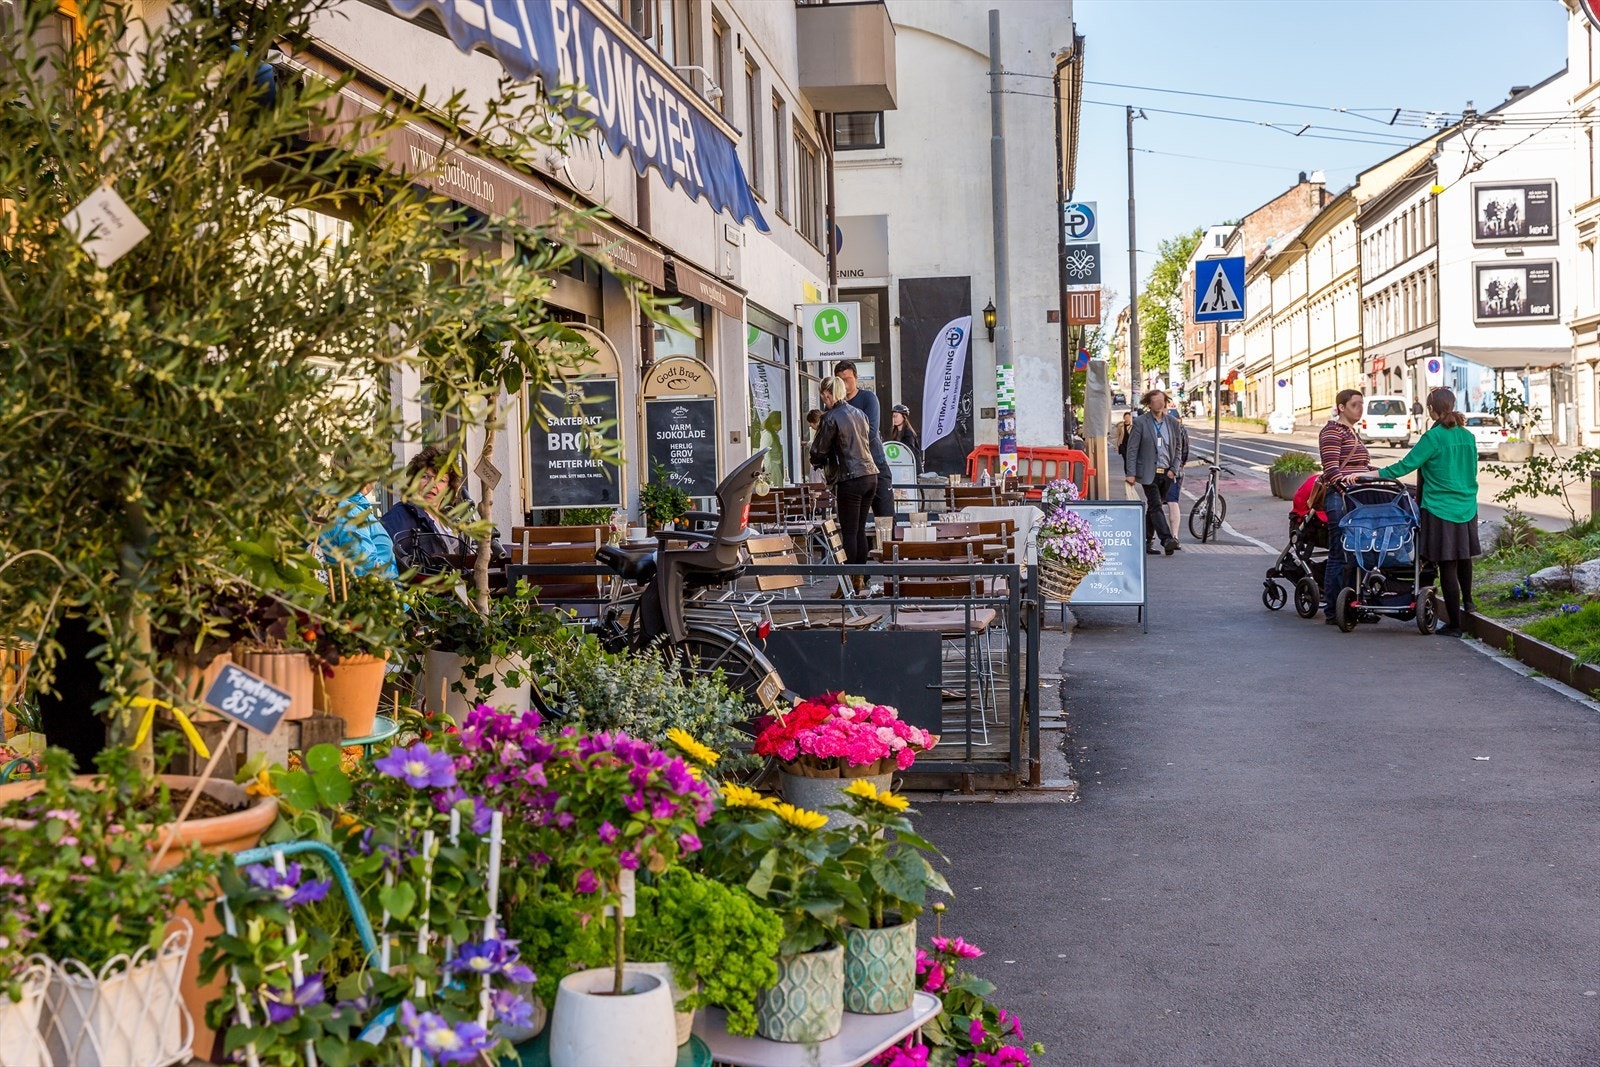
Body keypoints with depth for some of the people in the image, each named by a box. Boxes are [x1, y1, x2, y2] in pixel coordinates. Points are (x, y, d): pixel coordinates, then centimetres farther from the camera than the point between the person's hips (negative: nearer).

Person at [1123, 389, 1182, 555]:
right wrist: (1131, 473, -11)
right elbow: (1132, 449, -4)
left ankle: (1146, 542, 16)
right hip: (1149, 472, -5)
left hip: (1166, 473, 5)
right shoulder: (1140, 422, -3)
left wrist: (1173, 469, 3)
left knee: (1154, 507, 10)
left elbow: (1177, 448, 16)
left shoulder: (1172, 423, 10)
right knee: (1156, 506, -15)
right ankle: (1166, 539, -25)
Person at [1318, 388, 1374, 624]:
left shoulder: (1353, 432, 21)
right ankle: (1332, 611, -5)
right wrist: (1347, 490, -27)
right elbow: (1331, 469, -17)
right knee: (1340, 554, -8)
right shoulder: (1332, 431, -7)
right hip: (1339, 498, -9)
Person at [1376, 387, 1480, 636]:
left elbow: (1406, 465, -16)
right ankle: (1467, 601, 45)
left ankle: (1454, 624, 0)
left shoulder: (1433, 438, -13)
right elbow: (1472, 471, 16)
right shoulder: (1468, 436, 7)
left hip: (1440, 510, -7)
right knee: (1463, 556, 26)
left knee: (1447, 566, -2)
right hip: (1467, 508, 7)